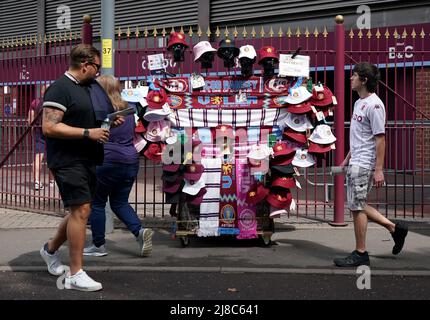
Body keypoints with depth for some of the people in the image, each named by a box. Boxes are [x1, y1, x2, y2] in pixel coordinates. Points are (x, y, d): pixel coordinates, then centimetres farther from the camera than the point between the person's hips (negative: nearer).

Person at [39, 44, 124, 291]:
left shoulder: (87, 87, 15)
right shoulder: (60, 89, -13)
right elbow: (49, 127, -21)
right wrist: (88, 133, -22)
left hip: (87, 160, 10)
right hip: (68, 160, -10)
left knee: (80, 210, 15)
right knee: (81, 210, -12)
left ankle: (51, 249, 37)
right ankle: (75, 275, -4)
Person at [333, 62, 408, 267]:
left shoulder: (374, 105, -16)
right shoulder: (359, 102, 15)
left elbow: (380, 139, -19)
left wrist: (379, 170, -21)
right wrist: (347, 158, 24)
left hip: (364, 165, -10)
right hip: (355, 163, 10)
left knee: (357, 207, -4)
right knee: (357, 206, 14)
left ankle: (360, 254, 7)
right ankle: (394, 228, 23)